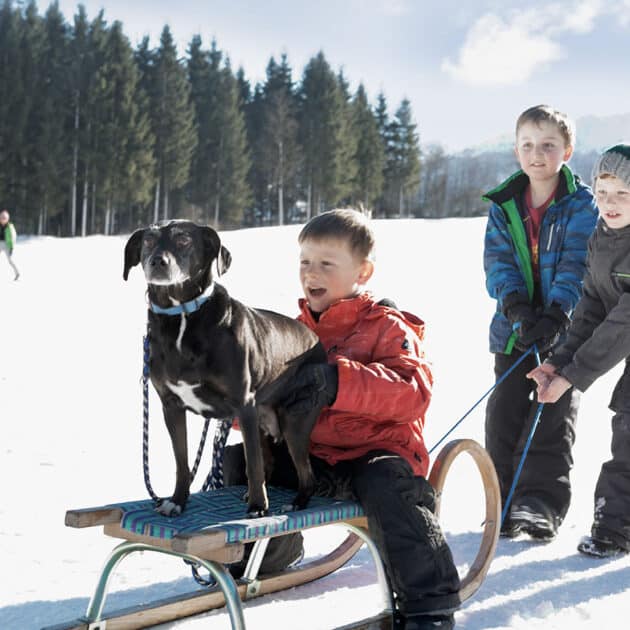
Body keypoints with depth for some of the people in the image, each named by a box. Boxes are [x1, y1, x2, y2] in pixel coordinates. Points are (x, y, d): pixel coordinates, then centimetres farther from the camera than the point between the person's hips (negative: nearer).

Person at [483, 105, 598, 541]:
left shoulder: (581, 204, -4)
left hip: (563, 329, -3)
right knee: (505, 414, 4)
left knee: (554, 416, -1)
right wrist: (517, 307, -22)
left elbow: (576, 264, -13)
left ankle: (542, 505, 4)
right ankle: (506, 503, 14)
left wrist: (555, 316, -27)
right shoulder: (504, 205, 5)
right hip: (514, 326, 3)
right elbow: (497, 261, -4)